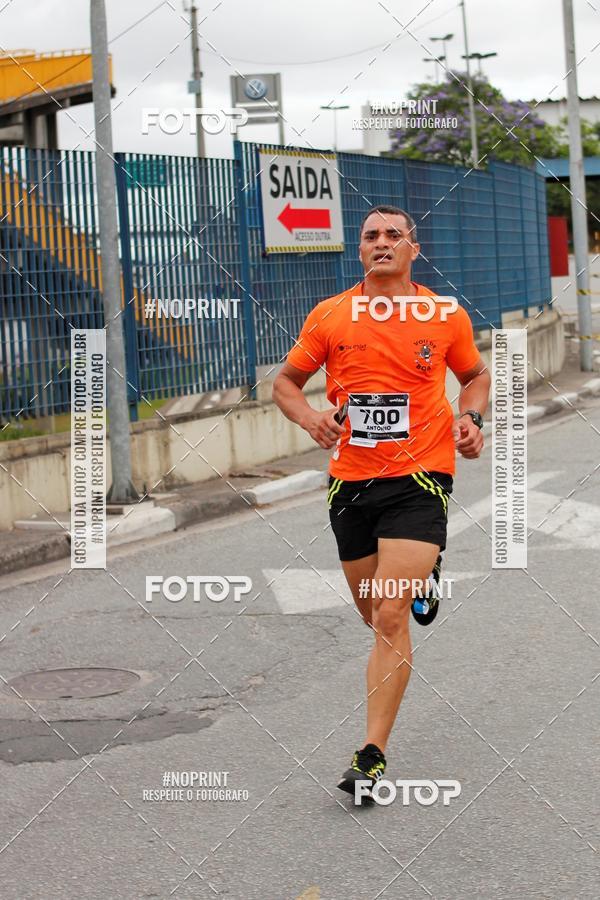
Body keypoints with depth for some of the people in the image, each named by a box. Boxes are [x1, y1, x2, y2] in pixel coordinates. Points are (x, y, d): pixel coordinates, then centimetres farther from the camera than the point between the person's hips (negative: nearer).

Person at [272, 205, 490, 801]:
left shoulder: (446, 316, 1)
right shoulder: (328, 316, 3)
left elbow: (476, 376, 18)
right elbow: (286, 382, 12)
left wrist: (470, 418, -2)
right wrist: (309, 416, -9)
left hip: (419, 477, -3)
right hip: (350, 480, 3)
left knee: (390, 617, -15)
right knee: (374, 617, 17)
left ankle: (372, 755, -9)